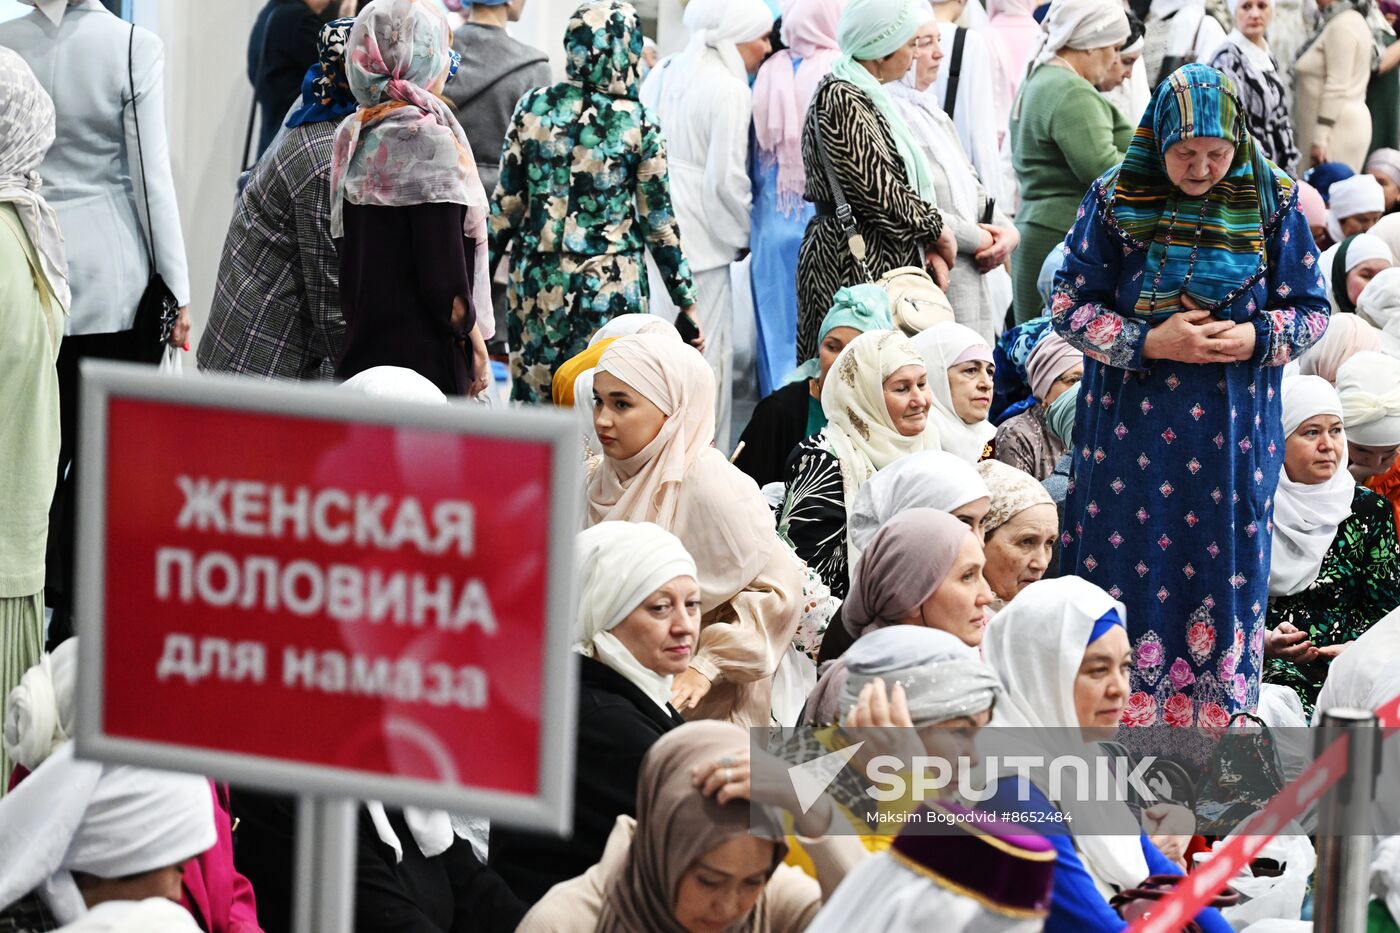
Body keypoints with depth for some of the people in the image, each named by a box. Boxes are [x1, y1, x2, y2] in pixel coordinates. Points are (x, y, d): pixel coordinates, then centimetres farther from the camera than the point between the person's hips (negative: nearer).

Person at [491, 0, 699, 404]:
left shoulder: (533, 107, -3)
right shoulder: (638, 125, -8)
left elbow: (506, 200, 1)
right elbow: (658, 221, -3)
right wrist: (686, 301, 5)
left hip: (537, 280, 2)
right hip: (609, 283, -2)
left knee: (532, 394, 11)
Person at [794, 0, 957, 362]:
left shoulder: (866, 96, 17)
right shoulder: (840, 98, -13)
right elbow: (876, 187, -16)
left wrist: (927, 245, 7)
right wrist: (935, 228, -3)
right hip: (853, 260, -10)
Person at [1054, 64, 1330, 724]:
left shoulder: (1271, 204, -3)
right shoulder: (1115, 200, -6)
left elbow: (1312, 310, 4)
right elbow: (1070, 305, -3)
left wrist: (1256, 337, -16)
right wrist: (1150, 342, -17)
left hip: (1233, 432, 1)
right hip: (1132, 425, -1)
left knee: (1225, 565, 6)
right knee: (1128, 563, 4)